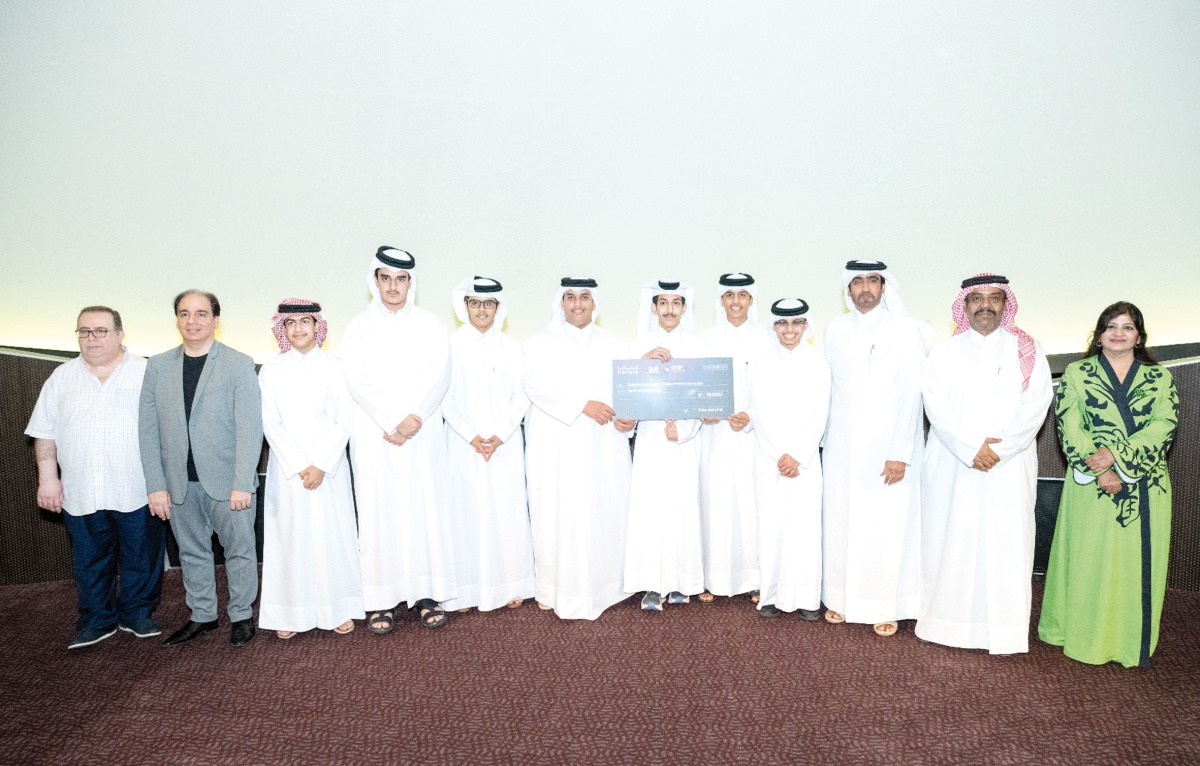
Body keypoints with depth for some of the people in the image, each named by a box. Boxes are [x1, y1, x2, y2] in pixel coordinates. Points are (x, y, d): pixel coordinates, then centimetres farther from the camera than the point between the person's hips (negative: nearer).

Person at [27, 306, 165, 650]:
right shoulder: (62, 378, 9)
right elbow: (45, 433, 10)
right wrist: (48, 478, 3)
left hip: (138, 491, -2)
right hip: (81, 493, 3)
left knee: (142, 558, 7)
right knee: (90, 563, 12)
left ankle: (138, 614, 24)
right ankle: (96, 621, 26)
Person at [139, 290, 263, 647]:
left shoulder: (239, 364, -4)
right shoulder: (158, 366, 6)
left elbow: (249, 428, -10)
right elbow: (148, 429, 5)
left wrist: (242, 483, -16)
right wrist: (156, 485, -2)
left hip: (226, 480, -3)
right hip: (180, 482, 4)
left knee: (239, 549, 6)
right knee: (192, 552, 15)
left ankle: (241, 614, 23)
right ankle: (202, 615, 30)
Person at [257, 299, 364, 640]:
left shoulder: (334, 366, 1)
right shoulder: (271, 370, 4)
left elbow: (344, 421, -3)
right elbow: (270, 424, -1)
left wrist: (321, 465, -10)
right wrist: (299, 466, -9)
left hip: (329, 465, 0)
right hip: (287, 466, 1)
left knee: (332, 532, 4)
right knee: (290, 535, 4)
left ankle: (339, 608, 15)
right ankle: (291, 613, 15)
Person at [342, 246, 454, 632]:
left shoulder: (430, 323, 9)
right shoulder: (360, 326, 7)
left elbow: (439, 375, 0)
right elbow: (357, 381, -2)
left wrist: (414, 418, -13)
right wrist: (392, 422, -12)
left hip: (424, 432, 1)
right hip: (375, 434, -1)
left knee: (425, 507, 1)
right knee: (380, 511, 0)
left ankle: (425, 594, 10)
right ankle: (381, 601, 8)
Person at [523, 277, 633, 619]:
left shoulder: (611, 343, 14)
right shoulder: (544, 340, 5)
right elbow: (535, 384, -10)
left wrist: (629, 416, -13)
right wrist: (583, 405, -19)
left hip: (603, 445, 3)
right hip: (557, 444, -2)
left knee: (603, 513, 3)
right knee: (558, 514, -2)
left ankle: (601, 585, 15)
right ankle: (556, 588, 10)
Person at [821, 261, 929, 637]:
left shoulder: (906, 330, -4)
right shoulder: (835, 329, 7)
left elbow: (910, 394, -9)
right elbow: (827, 387, 10)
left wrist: (900, 452, -13)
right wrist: (823, 437, 6)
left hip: (887, 447, -3)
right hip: (842, 447, 3)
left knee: (886, 527, 0)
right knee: (840, 521, 8)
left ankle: (886, 607, 14)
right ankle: (840, 597, 21)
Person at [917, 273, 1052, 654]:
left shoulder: (1028, 351, 7)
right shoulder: (944, 352, 7)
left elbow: (1035, 405, -4)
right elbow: (936, 405, -4)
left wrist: (998, 449, -15)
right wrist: (970, 448, -15)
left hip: (1009, 467, 0)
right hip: (951, 465, 0)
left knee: (1005, 544, 2)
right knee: (948, 540, 2)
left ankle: (1003, 631, 12)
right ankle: (943, 620, 13)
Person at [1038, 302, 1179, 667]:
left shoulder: (1160, 378, 10)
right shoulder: (1077, 373, 5)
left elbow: (1164, 425, -5)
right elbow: (1070, 427, -4)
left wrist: (1116, 453, -18)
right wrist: (1099, 470, -14)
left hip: (1146, 487, 2)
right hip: (1091, 487, -1)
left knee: (1138, 562, 5)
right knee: (1090, 559, 2)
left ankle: (1134, 642, 18)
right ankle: (1085, 637, 14)